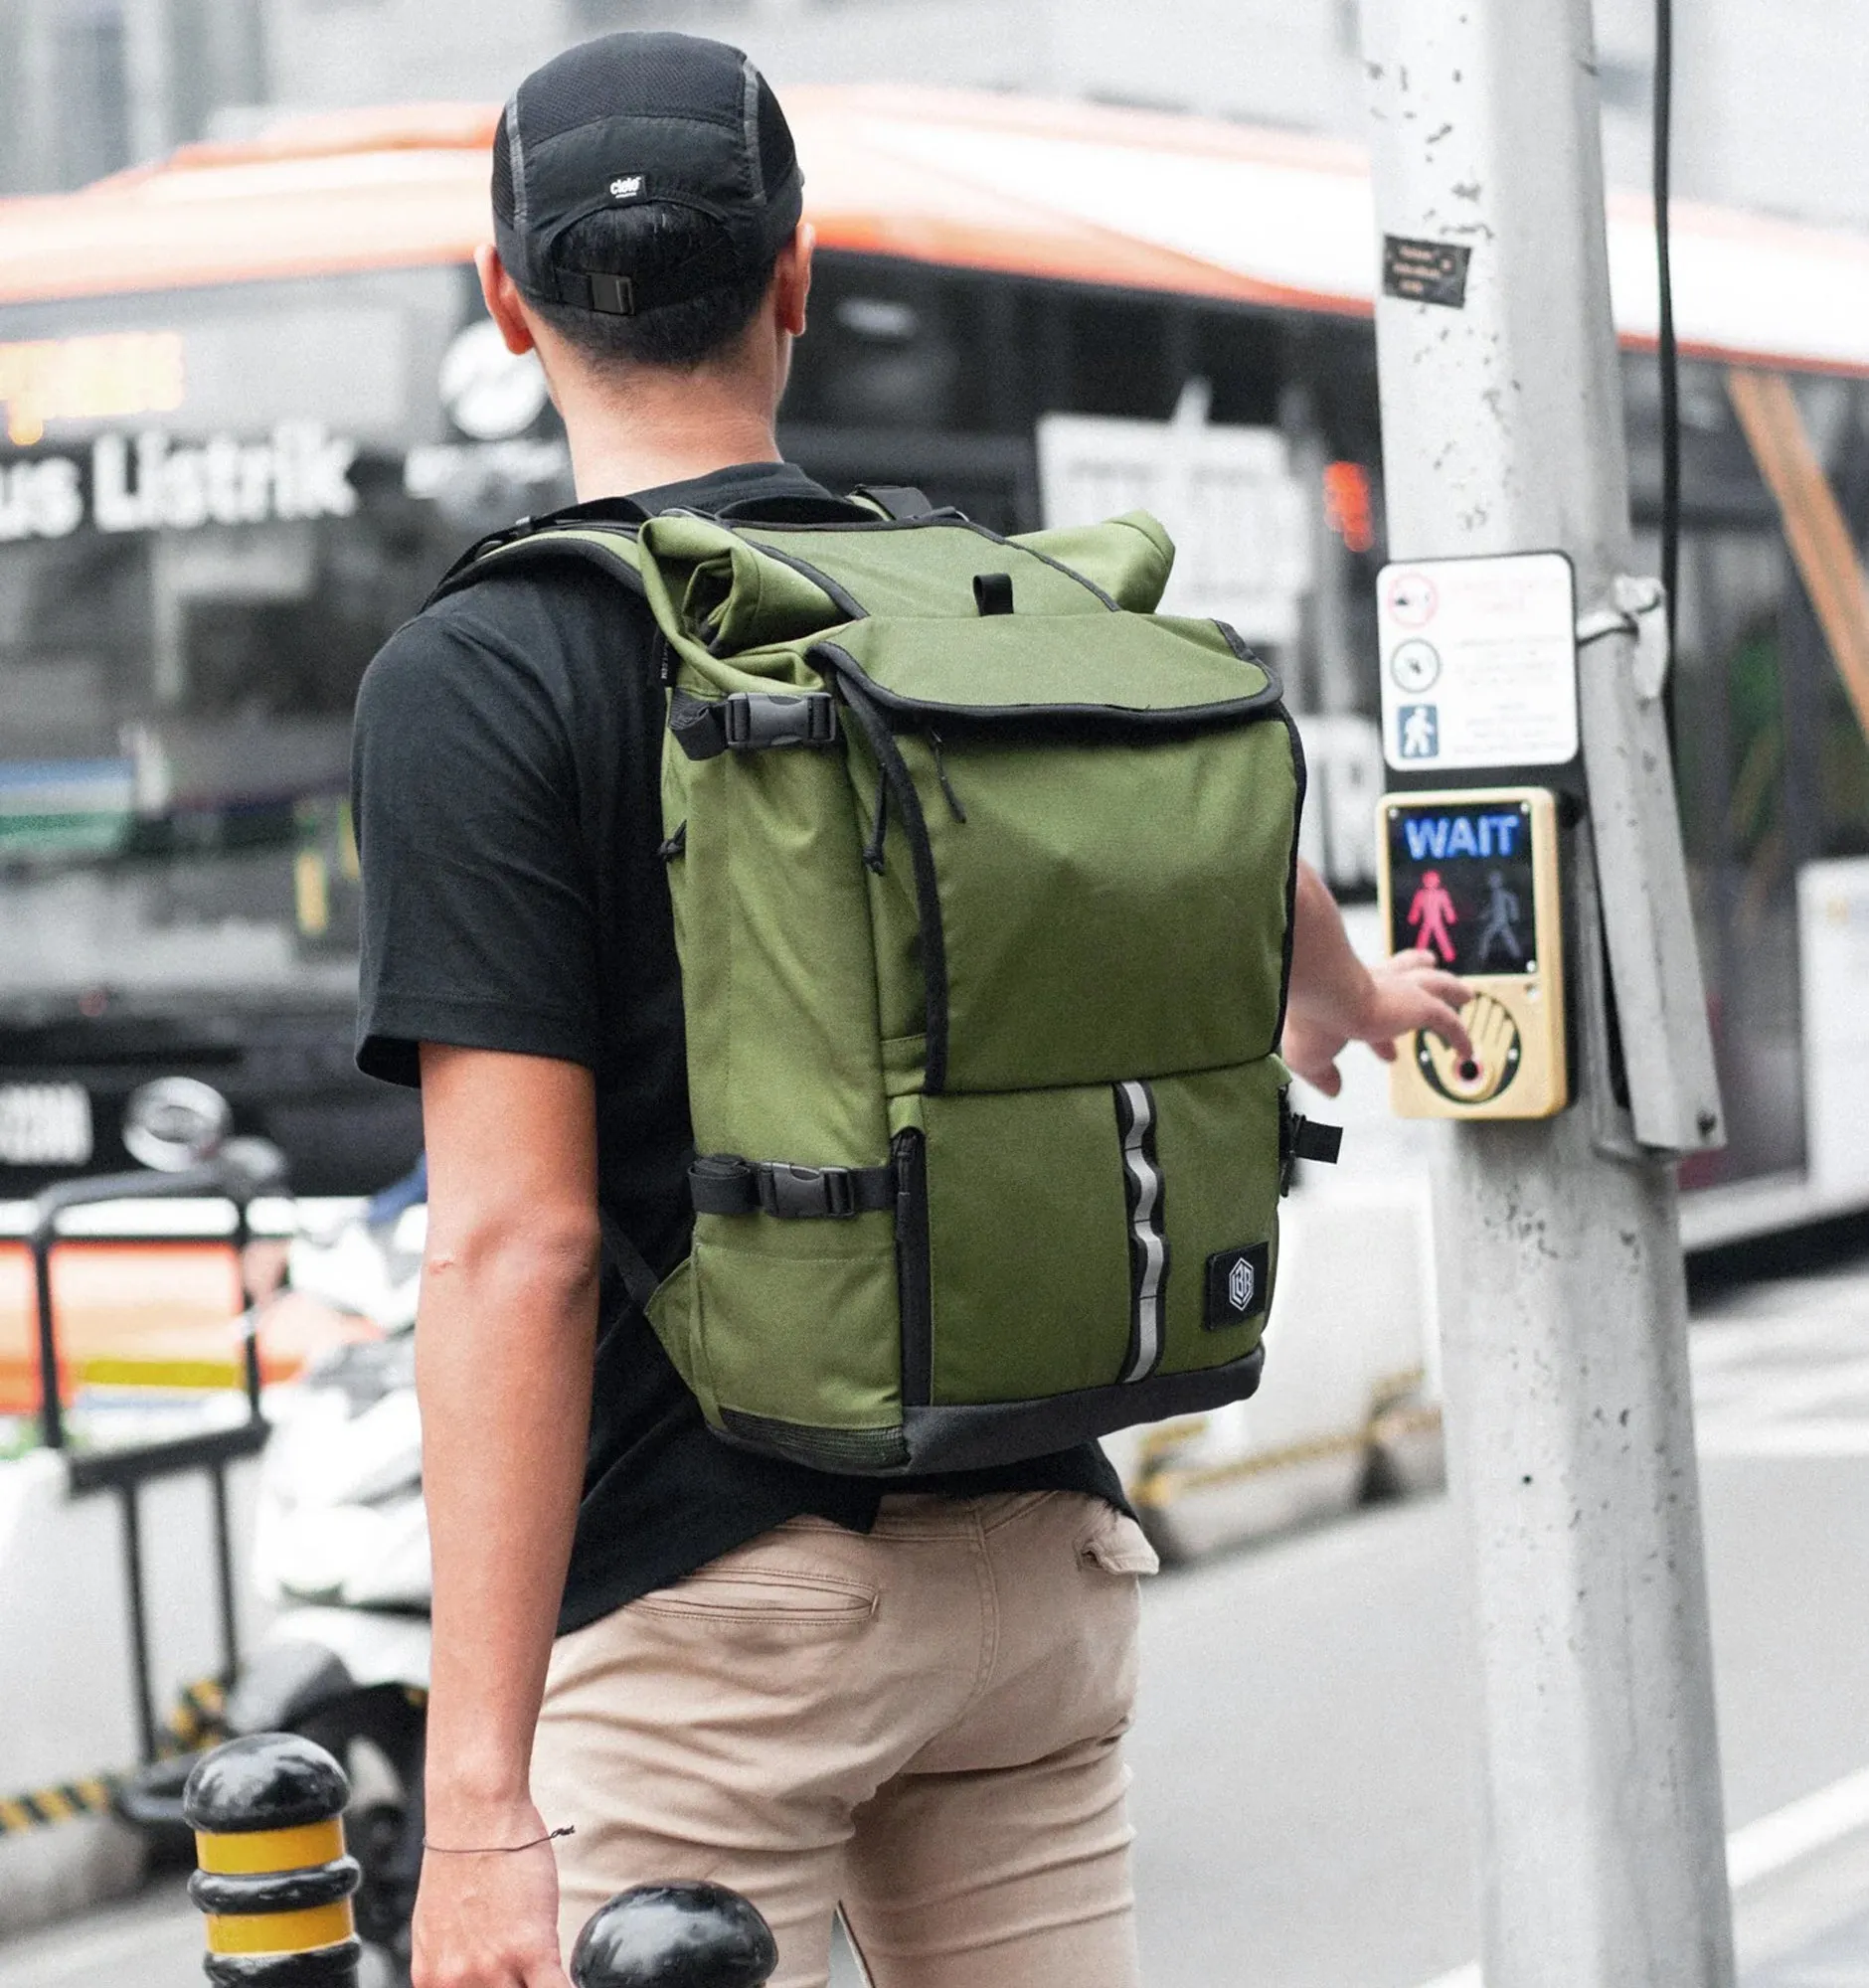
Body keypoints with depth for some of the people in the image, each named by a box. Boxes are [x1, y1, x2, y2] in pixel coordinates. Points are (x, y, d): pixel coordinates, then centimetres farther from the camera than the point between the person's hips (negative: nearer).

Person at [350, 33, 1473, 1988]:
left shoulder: (475, 676, -10)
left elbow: (517, 1249, -18)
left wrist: (476, 1799, -18)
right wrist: (1354, 1005, 53)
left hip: (703, 1602, -5)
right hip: (1032, 1555, 5)